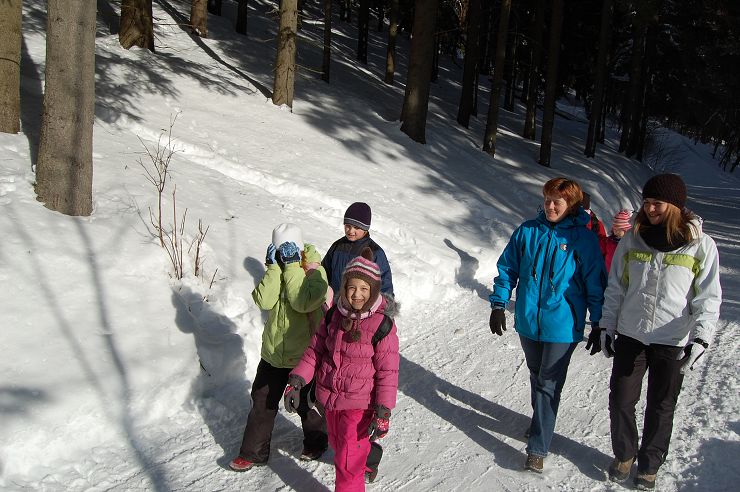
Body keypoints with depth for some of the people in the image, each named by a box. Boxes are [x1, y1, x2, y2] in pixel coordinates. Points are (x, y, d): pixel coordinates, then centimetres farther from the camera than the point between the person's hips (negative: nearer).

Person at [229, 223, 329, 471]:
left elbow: (303, 302, -32)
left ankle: (316, 442, 40)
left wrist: (292, 265, -29)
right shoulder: (277, 269, -1)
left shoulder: (315, 272, -15)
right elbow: (264, 300, -17)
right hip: (273, 350, 5)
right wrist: (274, 266, -22)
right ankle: (254, 452, 27)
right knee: (262, 401, 11)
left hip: (303, 354, -4)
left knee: (304, 403, 14)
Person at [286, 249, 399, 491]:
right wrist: (296, 382, -2)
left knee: (348, 461, -3)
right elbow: (315, 349, 6)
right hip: (328, 397, 6)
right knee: (337, 444, 25)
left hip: (358, 403, -6)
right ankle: (366, 462, 53)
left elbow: (387, 372, -14)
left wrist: (383, 413, -16)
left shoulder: (382, 324, -17)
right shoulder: (334, 315, -1)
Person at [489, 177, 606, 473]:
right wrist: (498, 304, 2)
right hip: (528, 321, 4)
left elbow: (595, 283, -2)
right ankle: (541, 422, 39)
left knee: (548, 384, -1)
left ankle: (538, 448, 5)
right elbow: (507, 269, 7)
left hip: (561, 325, -3)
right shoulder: (527, 232, 0)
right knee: (537, 377, 19)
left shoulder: (583, 239, -7)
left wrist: (599, 323, -1)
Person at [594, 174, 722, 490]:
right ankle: (623, 454, 32)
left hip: (673, 344, -2)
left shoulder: (701, 246, -8)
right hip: (630, 336, 2)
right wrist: (607, 326, 6)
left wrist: (700, 339, -19)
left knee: (661, 409, 12)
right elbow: (616, 287, 7)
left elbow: (708, 299, -8)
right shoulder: (632, 239, -1)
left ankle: (650, 464, 33)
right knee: (620, 401, 8)